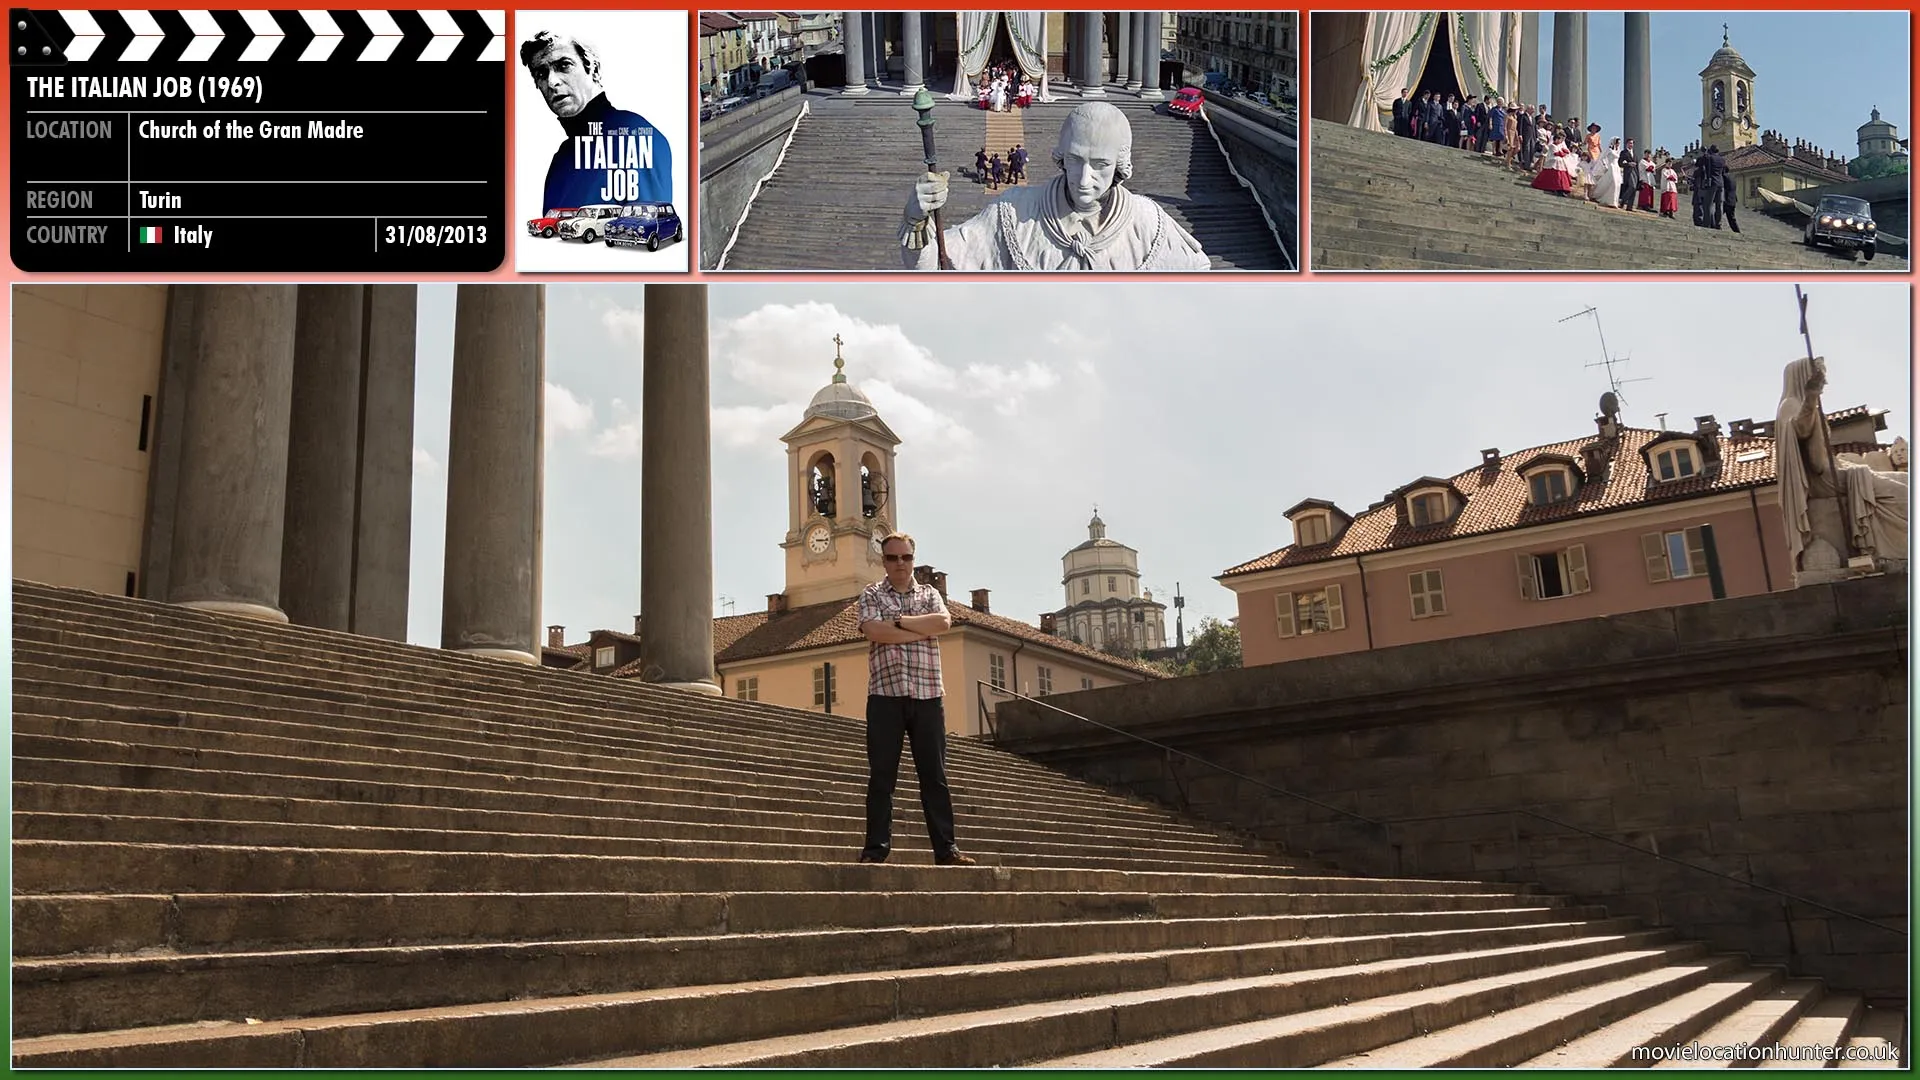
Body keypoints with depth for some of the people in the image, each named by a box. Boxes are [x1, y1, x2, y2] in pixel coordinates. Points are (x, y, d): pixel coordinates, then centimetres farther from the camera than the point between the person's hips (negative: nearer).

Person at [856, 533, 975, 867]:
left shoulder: (929, 594, 16)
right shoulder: (871, 595, 9)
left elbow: (944, 621, -5)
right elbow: (873, 630, -11)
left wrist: (900, 621, -7)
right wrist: (923, 630, -7)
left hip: (928, 695, 2)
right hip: (885, 694, -2)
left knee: (934, 774, 3)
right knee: (882, 774, -2)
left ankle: (946, 848, 4)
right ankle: (876, 848, 0)